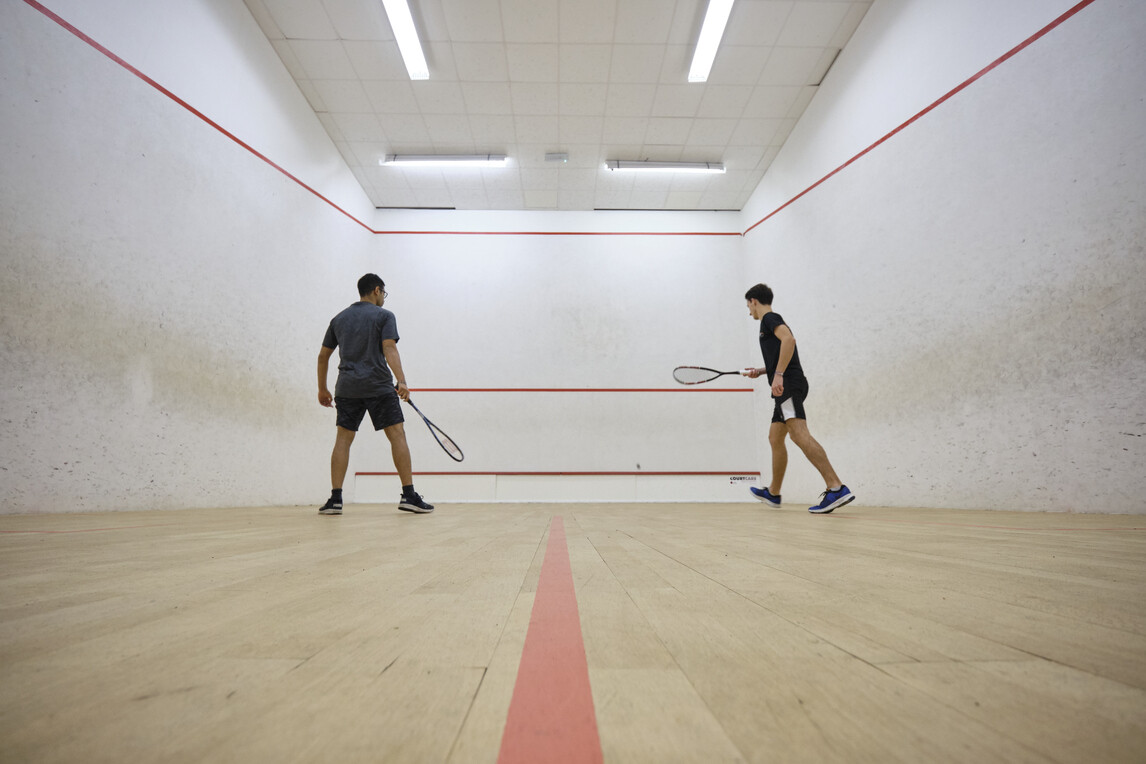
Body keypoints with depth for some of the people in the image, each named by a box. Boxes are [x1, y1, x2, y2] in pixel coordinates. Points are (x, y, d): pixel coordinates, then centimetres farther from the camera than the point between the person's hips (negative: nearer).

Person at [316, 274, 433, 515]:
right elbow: (389, 349, -13)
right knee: (397, 435, -3)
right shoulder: (384, 316, 2)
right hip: (379, 386, -4)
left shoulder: (339, 319, 18)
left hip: (346, 388, 5)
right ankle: (408, 495, -6)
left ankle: (335, 499, 2)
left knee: (343, 439, 8)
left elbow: (323, 356, 18)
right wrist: (401, 381, -22)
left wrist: (322, 389, 26)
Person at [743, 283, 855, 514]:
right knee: (775, 438, 15)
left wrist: (778, 374, -26)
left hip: (788, 384, -10)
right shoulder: (772, 322, 27)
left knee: (799, 434, -22)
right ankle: (773, 493, 25)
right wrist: (760, 371, 24)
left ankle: (836, 488, -29)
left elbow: (789, 339, -21)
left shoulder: (770, 318, -1)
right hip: (786, 388, 10)